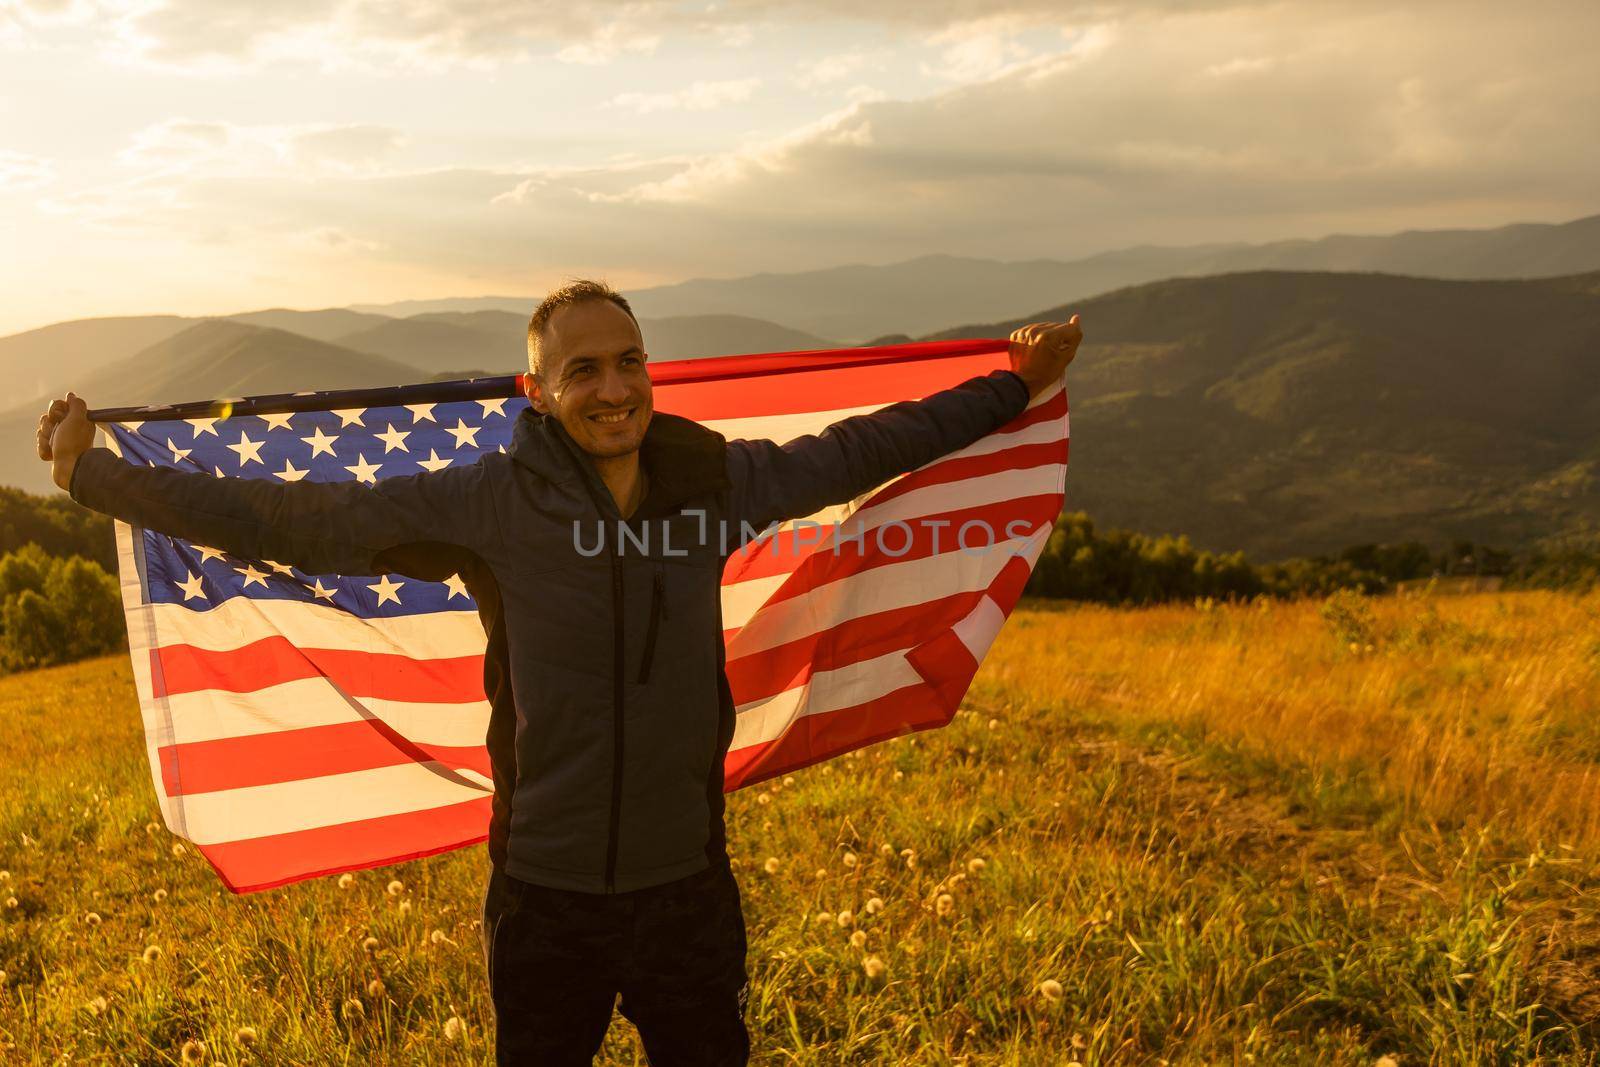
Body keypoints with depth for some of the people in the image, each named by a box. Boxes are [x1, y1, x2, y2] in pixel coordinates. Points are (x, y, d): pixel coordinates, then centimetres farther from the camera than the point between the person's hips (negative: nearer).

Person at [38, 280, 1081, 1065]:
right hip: (545, 892, -1)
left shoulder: (717, 479, -4)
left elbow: (859, 449, 10)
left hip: (686, 884, 2)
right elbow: (293, 518, -7)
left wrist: (1014, 387, 19)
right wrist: (96, 474, -4)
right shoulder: (487, 503, -11)